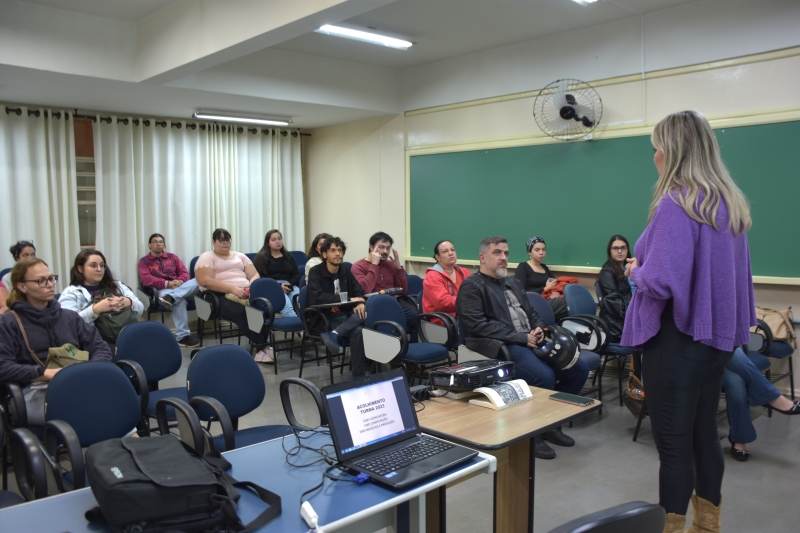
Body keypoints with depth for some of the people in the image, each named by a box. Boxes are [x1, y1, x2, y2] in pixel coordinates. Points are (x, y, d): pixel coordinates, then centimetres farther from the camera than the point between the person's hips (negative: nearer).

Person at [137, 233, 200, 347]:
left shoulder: (173, 257, 22)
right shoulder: (144, 261, 10)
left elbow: (184, 273, 12)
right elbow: (146, 280, -6)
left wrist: (180, 282, -13)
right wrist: (167, 284, -19)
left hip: (181, 288, 4)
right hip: (162, 291, -4)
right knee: (179, 300, -40)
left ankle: (170, 297, -47)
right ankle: (182, 336, -42)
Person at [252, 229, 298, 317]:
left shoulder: (289, 256, 25)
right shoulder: (260, 257, 11)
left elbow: (297, 275, 18)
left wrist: (289, 283, -7)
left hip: (289, 286, 4)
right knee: (286, 306, -38)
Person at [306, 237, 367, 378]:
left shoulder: (345, 271, 12)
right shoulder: (316, 272, -7)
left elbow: (359, 291, 12)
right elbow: (316, 298, -23)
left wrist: (360, 303, -15)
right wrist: (348, 300, -26)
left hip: (345, 316, 6)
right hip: (324, 319, -6)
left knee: (366, 312, -26)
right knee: (357, 331, -29)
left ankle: (335, 334, -33)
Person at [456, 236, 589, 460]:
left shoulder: (514, 283, 24)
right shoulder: (472, 286, -2)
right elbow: (478, 325, -14)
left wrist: (538, 328, 1)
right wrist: (521, 337, -17)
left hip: (531, 342, 9)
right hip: (502, 347, -8)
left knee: (578, 369, -4)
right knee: (544, 376, -30)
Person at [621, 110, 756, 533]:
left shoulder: (676, 204, -19)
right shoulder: (730, 204, 8)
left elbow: (661, 281, -26)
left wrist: (636, 271, -5)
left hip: (677, 339, -9)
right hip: (717, 335, 9)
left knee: (673, 443, 2)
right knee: (704, 435, 19)